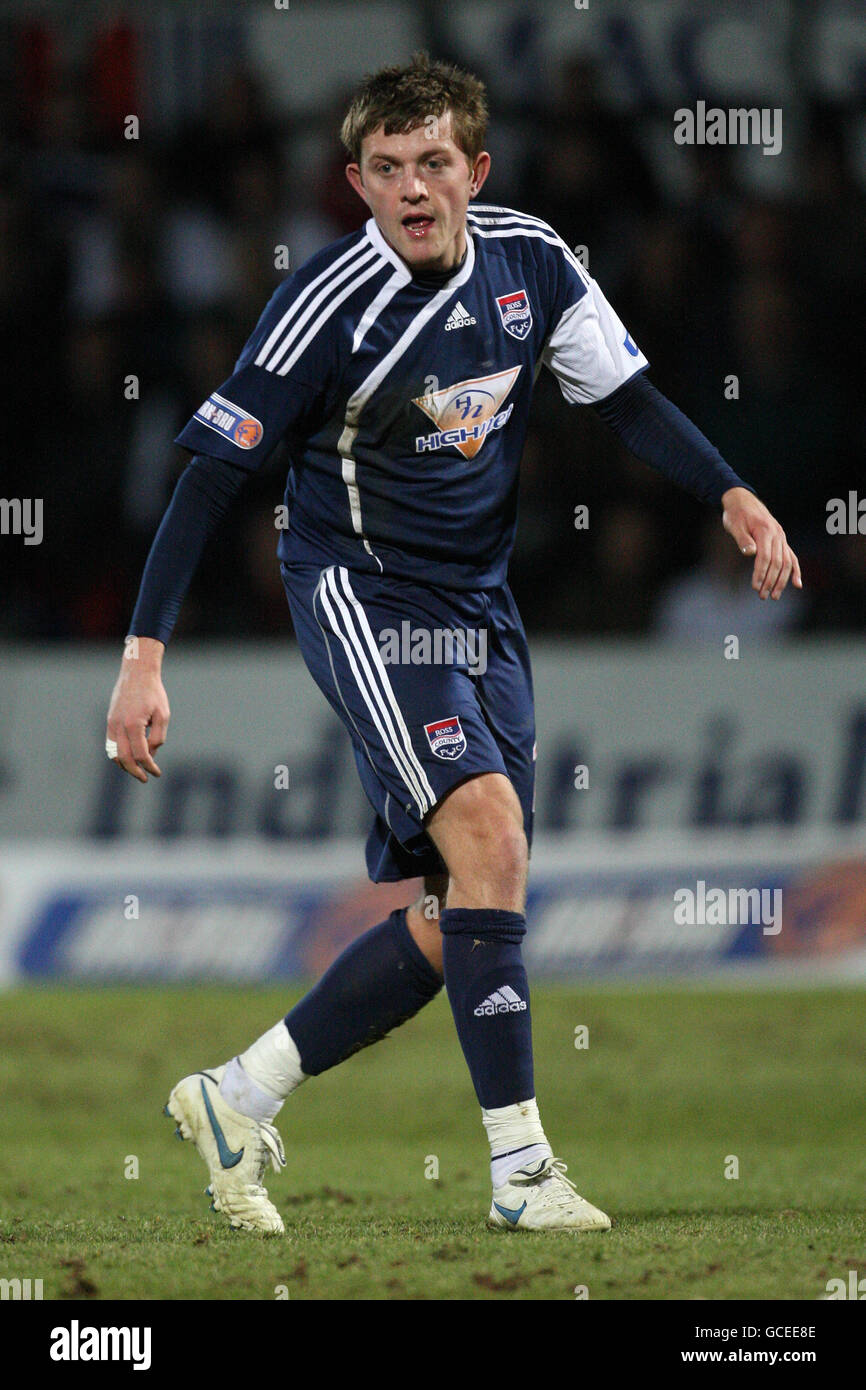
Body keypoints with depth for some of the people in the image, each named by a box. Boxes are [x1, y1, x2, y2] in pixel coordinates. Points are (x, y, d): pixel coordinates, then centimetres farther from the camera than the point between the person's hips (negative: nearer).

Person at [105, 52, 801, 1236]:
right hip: (357, 592, -7)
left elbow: (626, 399, 10)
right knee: (487, 825, -25)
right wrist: (146, 657, -17)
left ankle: (239, 1099, 16)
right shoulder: (331, 303, -17)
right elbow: (214, 468, -14)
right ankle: (520, 1165, -21)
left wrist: (732, 498, -6)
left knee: (459, 921, 3)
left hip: (477, 606, 7)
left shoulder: (529, 260, -1)